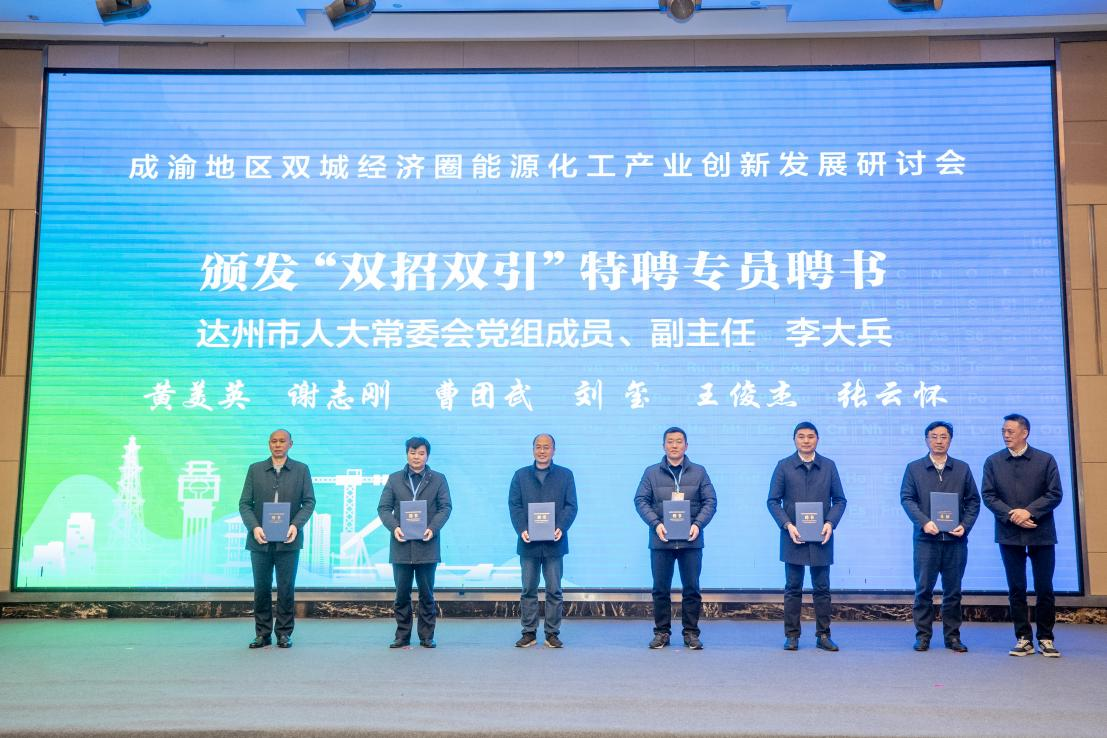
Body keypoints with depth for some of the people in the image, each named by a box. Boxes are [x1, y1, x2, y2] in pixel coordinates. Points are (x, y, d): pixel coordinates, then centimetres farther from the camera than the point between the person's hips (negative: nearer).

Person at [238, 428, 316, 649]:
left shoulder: (301, 470, 6)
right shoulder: (255, 470, 8)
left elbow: (309, 501, 1)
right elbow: (245, 503, 4)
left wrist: (295, 525, -13)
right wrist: (254, 527, -12)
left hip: (288, 540, -1)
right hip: (260, 540, 1)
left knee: (286, 589, 2)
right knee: (261, 589, 6)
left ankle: (284, 633, 12)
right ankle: (262, 633, 16)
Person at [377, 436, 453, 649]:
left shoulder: (438, 479, 7)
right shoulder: (394, 479, 10)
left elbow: (445, 507, 0)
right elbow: (384, 508, 4)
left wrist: (432, 528, -16)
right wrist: (394, 527, -14)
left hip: (427, 545, -1)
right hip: (401, 545, 1)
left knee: (427, 595, 5)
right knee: (402, 595, 5)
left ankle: (427, 637, 14)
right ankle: (402, 637, 14)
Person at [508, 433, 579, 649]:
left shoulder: (565, 475, 8)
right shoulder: (521, 475, 10)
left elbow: (571, 506, 1)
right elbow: (514, 505, 3)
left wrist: (561, 528, -15)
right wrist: (522, 529, -12)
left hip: (554, 542, -1)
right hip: (529, 542, 1)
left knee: (554, 590, 2)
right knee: (528, 589, 5)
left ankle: (552, 633, 9)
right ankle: (529, 633, 12)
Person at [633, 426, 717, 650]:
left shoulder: (699, 472, 9)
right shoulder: (651, 472, 8)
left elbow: (710, 501, 4)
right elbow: (641, 500, 2)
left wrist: (698, 524, -12)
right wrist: (656, 524, -13)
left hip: (691, 540, 0)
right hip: (661, 540, 0)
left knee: (691, 588, 4)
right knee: (661, 589, 5)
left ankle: (691, 633, 14)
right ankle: (662, 632, 15)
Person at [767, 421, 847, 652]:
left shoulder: (828, 466, 7)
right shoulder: (784, 466, 3)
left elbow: (839, 500, 6)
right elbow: (773, 500, 1)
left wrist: (830, 523, -10)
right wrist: (787, 525, -12)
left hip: (821, 537, 1)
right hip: (793, 537, -1)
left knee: (822, 589, 6)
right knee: (793, 589, 4)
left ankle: (823, 635, 14)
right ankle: (792, 635, 10)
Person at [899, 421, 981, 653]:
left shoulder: (962, 469, 11)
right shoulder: (914, 468, 7)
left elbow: (973, 500, 9)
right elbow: (906, 498, 0)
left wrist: (965, 525, -6)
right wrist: (924, 522, -14)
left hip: (955, 538, 1)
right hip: (926, 538, -1)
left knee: (953, 590, 6)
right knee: (923, 590, 1)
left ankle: (952, 636, 15)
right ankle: (923, 635, 8)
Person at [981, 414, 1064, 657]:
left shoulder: (1045, 460, 2)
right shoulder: (993, 462, 5)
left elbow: (1054, 494, -3)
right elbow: (988, 495, 0)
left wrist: (1029, 511, -16)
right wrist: (1011, 515, -14)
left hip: (1041, 534, -1)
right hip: (1009, 534, 1)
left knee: (1044, 588, 3)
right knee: (1016, 589, 3)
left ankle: (1045, 639, 14)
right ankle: (1023, 639, 10)